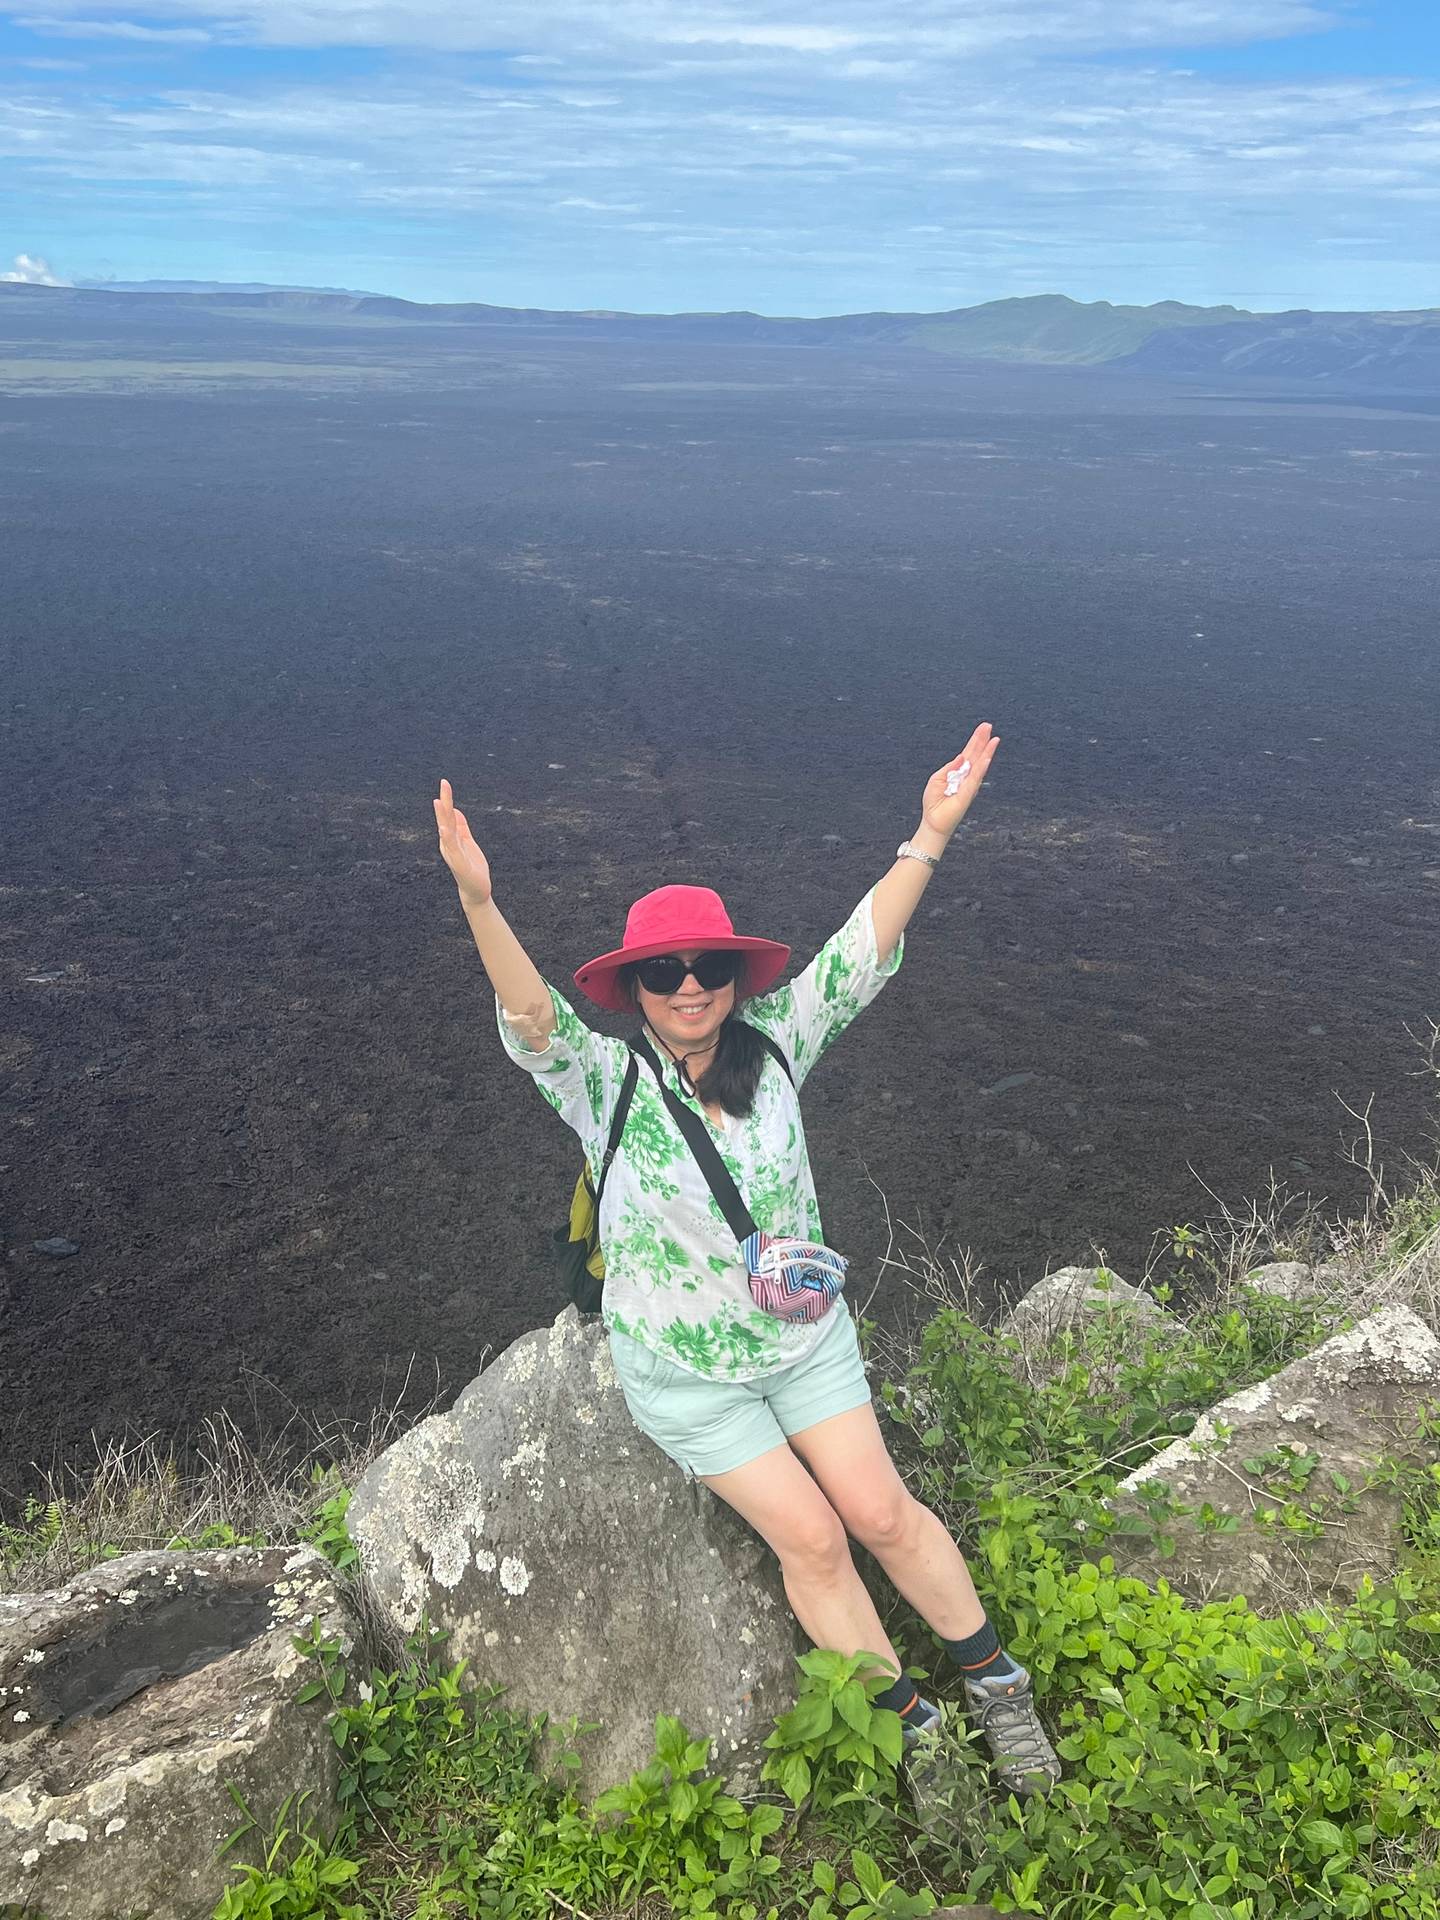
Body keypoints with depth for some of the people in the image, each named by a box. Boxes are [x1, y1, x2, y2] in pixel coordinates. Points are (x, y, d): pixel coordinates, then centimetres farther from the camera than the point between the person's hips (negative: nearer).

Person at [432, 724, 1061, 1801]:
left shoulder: (772, 1047, -10)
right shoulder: (603, 1079, -19)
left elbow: (863, 951, -12)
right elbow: (532, 1016, -37)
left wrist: (930, 834, -17)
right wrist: (479, 903, -54)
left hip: (806, 1335, 2)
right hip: (686, 1374, -2)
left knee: (883, 1512, 6)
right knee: (811, 1538, 1)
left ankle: (995, 1682, 29)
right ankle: (909, 1724, 24)